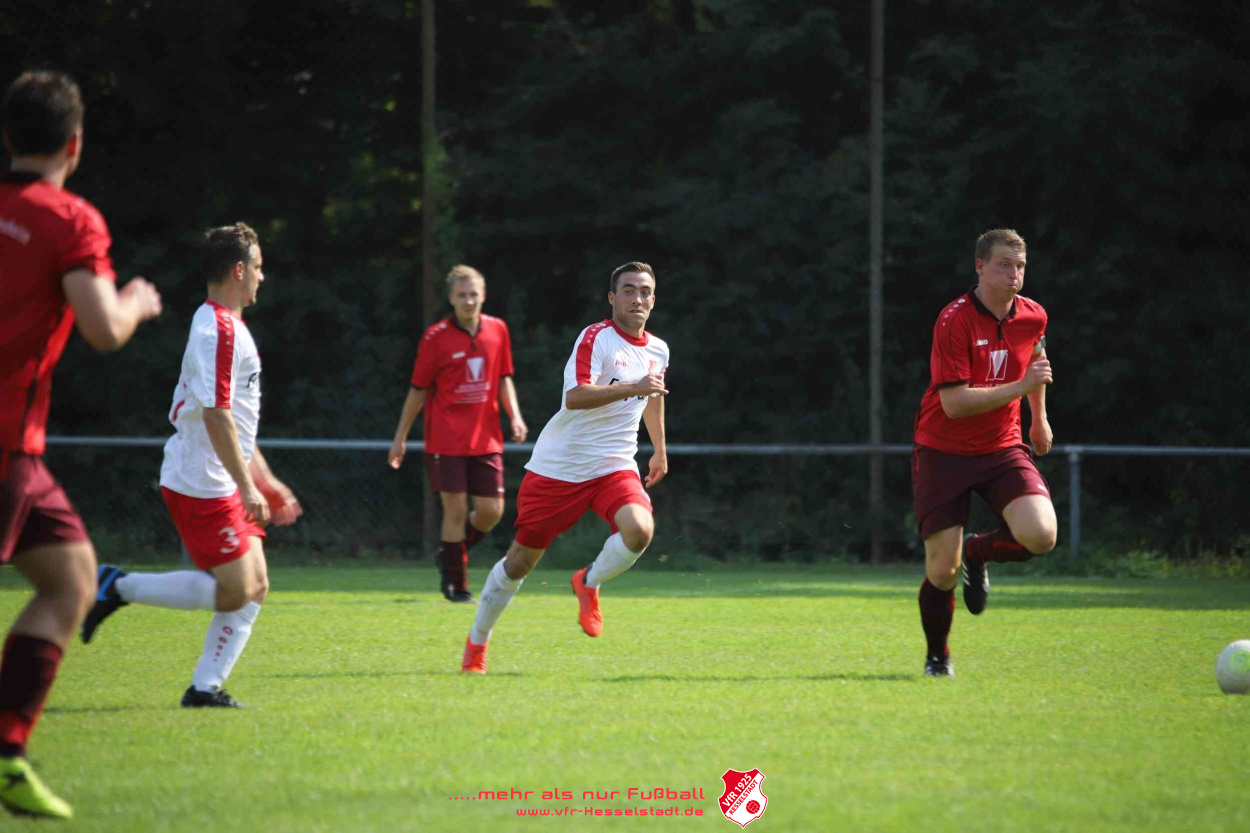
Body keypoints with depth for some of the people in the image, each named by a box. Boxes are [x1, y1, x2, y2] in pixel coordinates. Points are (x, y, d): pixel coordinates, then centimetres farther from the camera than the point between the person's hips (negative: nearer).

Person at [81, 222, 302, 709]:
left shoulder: (225, 327, 18)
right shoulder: (219, 331, -16)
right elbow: (216, 416, -23)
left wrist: (266, 482, 26)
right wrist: (247, 486, -23)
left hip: (220, 483, 10)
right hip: (202, 484, -10)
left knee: (254, 587, 6)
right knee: (235, 592, -11)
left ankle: (205, 687, 6)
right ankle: (120, 587, -3)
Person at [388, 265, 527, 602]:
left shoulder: (497, 330, 5)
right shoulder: (436, 337, -6)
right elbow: (418, 390, 0)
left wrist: (515, 416, 3)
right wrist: (401, 437, 2)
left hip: (486, 438, 4)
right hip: (446, 440, -4)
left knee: (491, 511, 1)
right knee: (456, 509, -5)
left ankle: (452, 556, 27)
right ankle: (456, 583, 9)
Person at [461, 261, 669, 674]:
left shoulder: (658, 350, 9)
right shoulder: (596, 337, -13)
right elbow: (575, 396, -28)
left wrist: (660, 450, 38)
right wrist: (632, 387, -37)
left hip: (614, 468, 4)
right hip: (559, 466, -4)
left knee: (639, 530, -27)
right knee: (521, 559, 3)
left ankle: (589, 583, 3)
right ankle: (477, 642, 23)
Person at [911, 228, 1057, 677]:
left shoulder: (1032, 316, 0)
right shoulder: (954, 321, -18)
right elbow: (954, 403, -24)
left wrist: (1039, 417, 31)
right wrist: (1019, 387, -28)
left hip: (1003, 448, 4)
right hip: (944, 451, -4)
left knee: (1041, 535, -22)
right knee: (942, 572, -6)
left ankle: (977, 552, 13)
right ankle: (937, 658, 23)